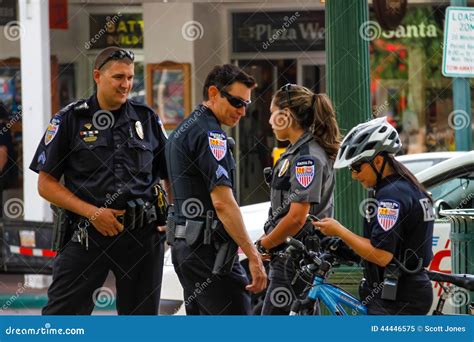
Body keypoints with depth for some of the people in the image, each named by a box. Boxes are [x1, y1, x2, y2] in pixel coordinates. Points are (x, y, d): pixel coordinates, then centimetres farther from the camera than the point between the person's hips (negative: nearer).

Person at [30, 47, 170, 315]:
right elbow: (46, 184, 0)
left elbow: (171, 176, 17)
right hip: (87, 234, -3)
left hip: (143, 234, 3)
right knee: (61, 314, -8)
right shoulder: (70, 120, 1)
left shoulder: (147, 119, 9)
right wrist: (91, 212, -11)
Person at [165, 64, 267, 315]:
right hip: (209, 248, -10)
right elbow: (222, 201, -22)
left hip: (183, 245, 10)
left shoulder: (181, 131, 18)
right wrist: (253, 256, -21)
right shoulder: (210, 135, -14)